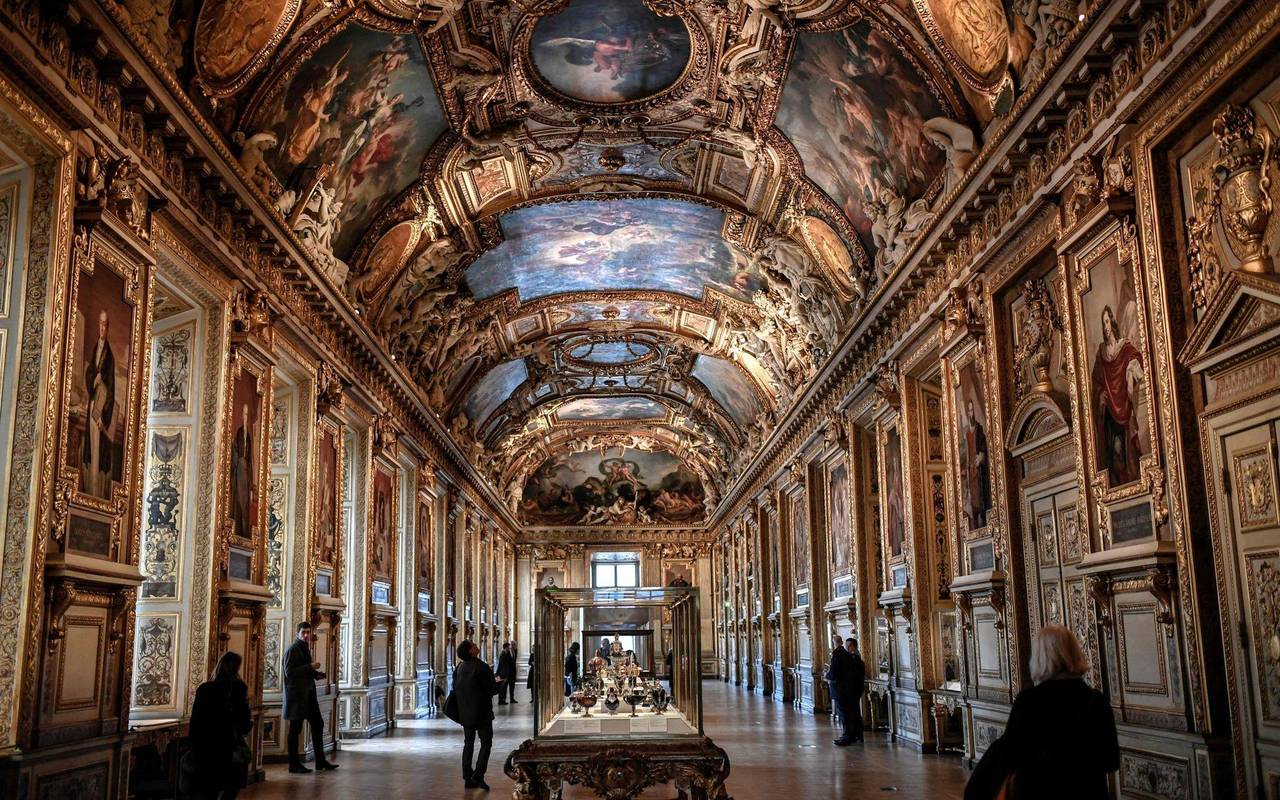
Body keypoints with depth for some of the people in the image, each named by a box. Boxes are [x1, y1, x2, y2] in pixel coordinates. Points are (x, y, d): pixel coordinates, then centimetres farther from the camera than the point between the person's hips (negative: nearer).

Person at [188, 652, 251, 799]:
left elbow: (195, 721, 6)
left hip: (203, 749, 3)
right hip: (229, 748, -3)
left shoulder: (203, 688, 2)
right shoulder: (238, 687, -7)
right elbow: (243, 723, -7)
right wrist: (249, 724, 15)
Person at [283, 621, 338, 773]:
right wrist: (310, 667, -22)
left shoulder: (305, 648, 16)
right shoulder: (292, 650, -11)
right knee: (295, 729, -1)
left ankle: (320, 760, 16)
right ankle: (294, 764, 7)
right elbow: (289, 672, -20)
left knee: (317, 724, 9)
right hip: (296, 695, -9)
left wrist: (316, 674, 9)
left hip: (308, 694, 9)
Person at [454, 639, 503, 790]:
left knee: (468, 744, 13)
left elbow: (455, 688, 11)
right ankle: (478, 775, -8)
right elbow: (492, 689, -16)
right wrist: (499, 683, 4)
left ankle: (467, 778, 13)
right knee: (486, 743, 3)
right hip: (482, 713, -7)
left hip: (465, 713, 7)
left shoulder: (460, 668, 4)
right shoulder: (481, 667, -19)